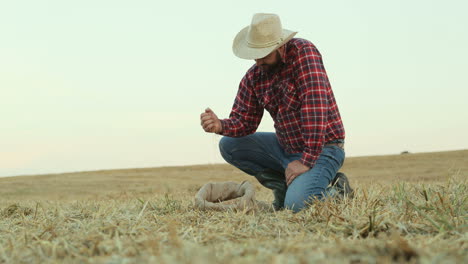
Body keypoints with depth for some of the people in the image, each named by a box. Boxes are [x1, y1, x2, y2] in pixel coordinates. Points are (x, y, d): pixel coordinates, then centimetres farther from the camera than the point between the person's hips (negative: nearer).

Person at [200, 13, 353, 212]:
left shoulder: (304, 52, -20)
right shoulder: (254, 76, 1)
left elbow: (315, 105, -29)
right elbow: (244, 121, 4)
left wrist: (306, 160, -29)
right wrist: (220, 126, -21)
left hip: (321, 148, -7)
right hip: (286, 147, 7)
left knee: (296, 204, -29)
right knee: (228, 146, 1)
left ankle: (336, 190, 4)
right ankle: (285, 186, 6)